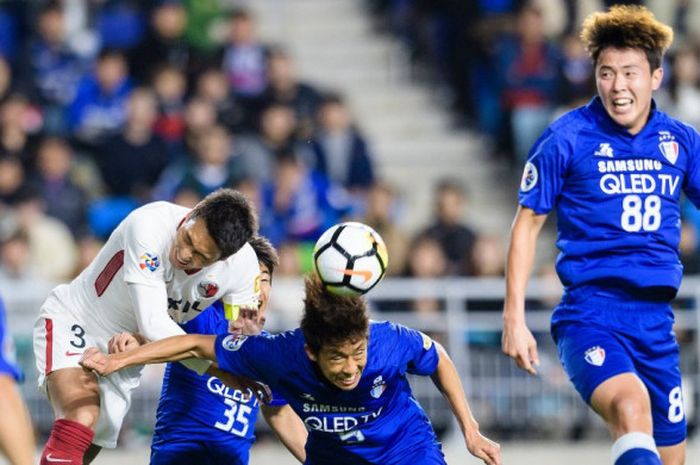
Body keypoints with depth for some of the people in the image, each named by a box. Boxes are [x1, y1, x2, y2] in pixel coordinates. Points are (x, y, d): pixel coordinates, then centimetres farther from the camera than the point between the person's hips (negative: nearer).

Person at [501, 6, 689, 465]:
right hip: (589, 311, -5)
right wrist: (514, 318, -2)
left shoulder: (681, 141, 6)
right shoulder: (567, 138, -3)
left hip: (657, 318, 5)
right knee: (631, 407, -34)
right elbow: (527, 225, 3)